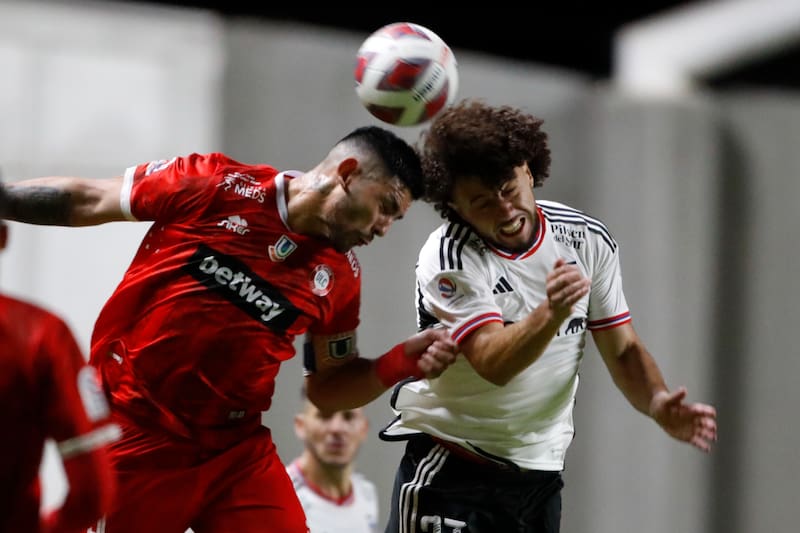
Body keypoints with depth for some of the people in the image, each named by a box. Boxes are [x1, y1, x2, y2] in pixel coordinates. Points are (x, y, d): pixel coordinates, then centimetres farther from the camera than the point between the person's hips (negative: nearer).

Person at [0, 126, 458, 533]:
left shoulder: (341, 277, 3)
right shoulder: (214, 184, -8)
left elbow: (328, 385, 12)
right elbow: (87, 202, 1)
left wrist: (402, 363, -5)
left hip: (238, 449, 4)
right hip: (136, 438, -4)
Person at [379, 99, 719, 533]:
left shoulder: (589, 239, 0)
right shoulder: (449, 258, -16)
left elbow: (623, 349, 7)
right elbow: (492, 364, -27)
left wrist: (657, 403, -13)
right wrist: (552, 311, -43)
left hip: (540, 475, 5)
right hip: (449, 475, -4)